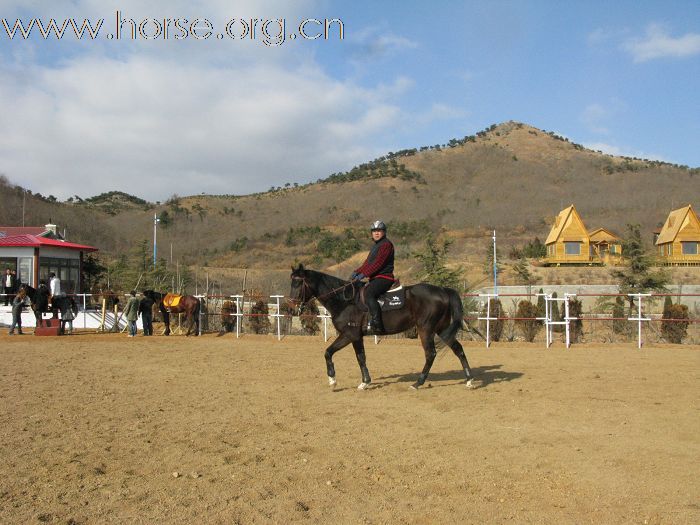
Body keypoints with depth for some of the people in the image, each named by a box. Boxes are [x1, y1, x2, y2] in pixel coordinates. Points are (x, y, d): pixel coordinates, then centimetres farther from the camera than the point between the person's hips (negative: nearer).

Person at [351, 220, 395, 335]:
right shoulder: (375, 246, 23)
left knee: (368, 294, -31)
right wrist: (357, 272, 5)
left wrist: (364, 274, -24)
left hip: (384, 278, -11)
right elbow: (367, 262, 20)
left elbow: (378, 263, -19)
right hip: (375, 278, 11)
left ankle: (377, 325, -36)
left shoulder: (386, 244, -9)